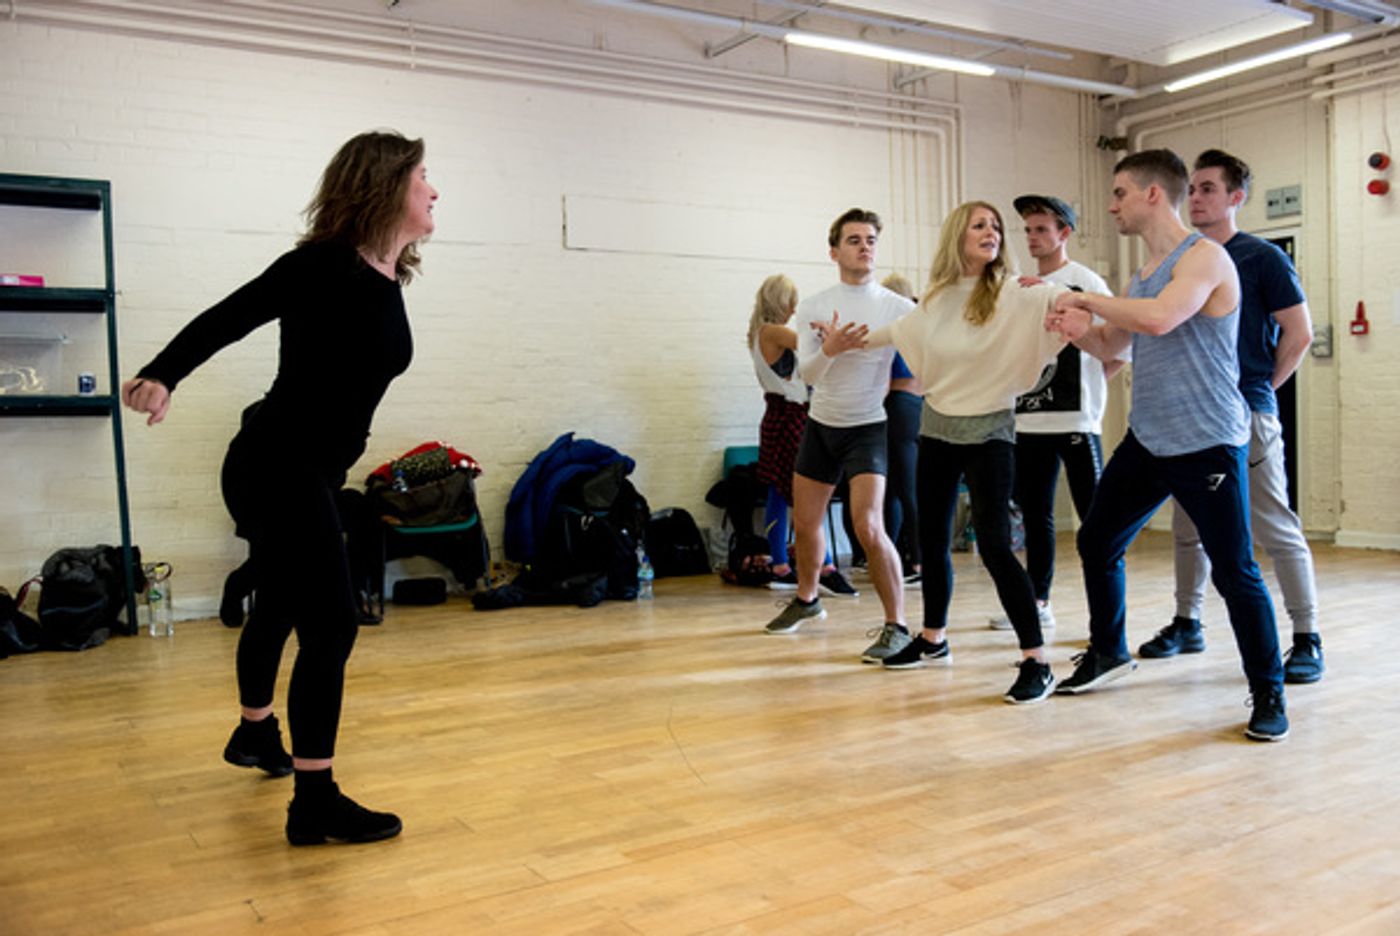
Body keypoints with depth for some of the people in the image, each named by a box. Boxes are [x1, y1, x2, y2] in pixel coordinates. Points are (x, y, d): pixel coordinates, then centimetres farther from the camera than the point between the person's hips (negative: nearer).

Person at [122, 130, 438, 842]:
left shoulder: (390, 280, 7)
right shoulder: (325, 264, -17)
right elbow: (226, 319, -20)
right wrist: (163, 376, -36)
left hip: (314, 474, 9)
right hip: (277, 470, -9)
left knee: (281, 608, 26)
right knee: (330, 627, -10)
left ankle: (255, 732, 49)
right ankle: (315, 803, -1)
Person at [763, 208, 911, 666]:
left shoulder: (896, 307, -8)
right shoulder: (813, 307, -2)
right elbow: (806, 373, -12)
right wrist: (830, 349, -32)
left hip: (866, 428, -4)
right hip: (820, 425, 4)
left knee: (868, 528, -19)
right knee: (805, 523, 15)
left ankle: (896, 626, -7)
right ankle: (807, 599, 40)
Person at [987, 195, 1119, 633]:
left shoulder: (1085, 282, -3)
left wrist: (1089, 384, -4)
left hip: (1076, 419, -6)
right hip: (1029, 420, 6)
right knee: (1035, 514, 12)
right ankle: (1036, 603, 23)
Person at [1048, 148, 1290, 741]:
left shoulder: (1204, 257, -11)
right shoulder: (1143, 272, 14)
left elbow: (1159, 318, -30)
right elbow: (1112, 346, 23)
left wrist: (1087, 299, -15)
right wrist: (1080, 330, 0)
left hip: (1207, 445, -8)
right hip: (1146, 441, 8)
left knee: (1235, 573, -4)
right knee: (1097, 542, 12)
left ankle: (1268, 694, 12)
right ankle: (1108, 652, 32)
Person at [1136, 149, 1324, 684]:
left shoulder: (1262, 258, -4)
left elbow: (1299, 333, -4)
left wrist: (1260, 387, 1)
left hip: (1246, 415, -6)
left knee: (1277, 530, -2)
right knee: (1189, 529, 12)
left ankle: (1307, 640, 6)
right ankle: (1187, 625, 24)